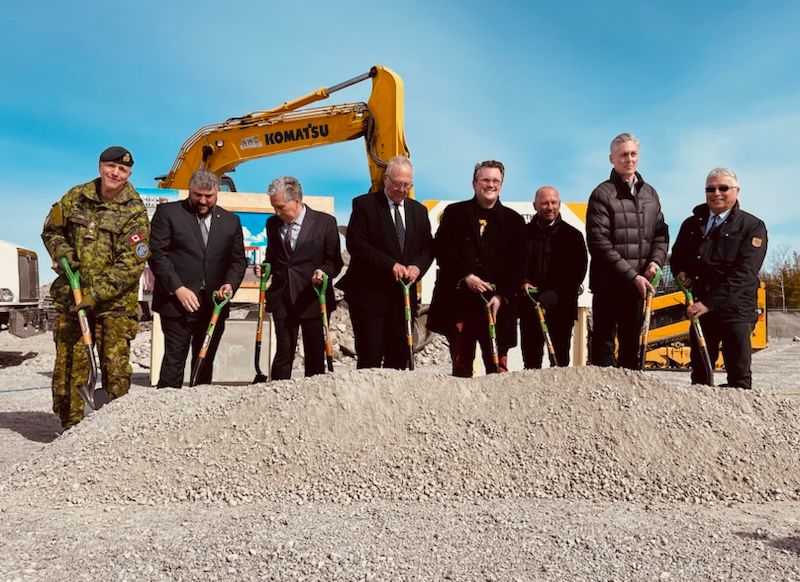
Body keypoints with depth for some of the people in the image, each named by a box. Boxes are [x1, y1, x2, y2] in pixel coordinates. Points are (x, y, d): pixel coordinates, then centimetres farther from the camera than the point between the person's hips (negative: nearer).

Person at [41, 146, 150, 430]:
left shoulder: (135, 212, -9)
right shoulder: (76, 197, 4)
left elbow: (131, 265, -15)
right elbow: (52, 231, 18)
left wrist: (96, 294, -19)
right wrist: (63, 255, -2)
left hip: (115, 303, -3)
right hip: (72, 298, 4)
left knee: (116, 369, 0)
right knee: (68, 367, 6)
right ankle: (71, 427, 19)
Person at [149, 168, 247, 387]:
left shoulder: (231, 221, 11)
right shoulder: (168, 213, 1)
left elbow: (238, 260, 14)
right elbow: (157, 254, -6)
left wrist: (230, 284, -6)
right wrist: (178, 288, -14)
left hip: (214, 304, 4)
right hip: (178, 302, -3)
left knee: (206, 363, 10)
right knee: (174, 360, -2)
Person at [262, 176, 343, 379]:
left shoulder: (325, 222, -3)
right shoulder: (272, 223, 9)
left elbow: (334, 261, -2)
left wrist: (324, 271, -22)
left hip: (313, 299, -2)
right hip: (282, 300, 3)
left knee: (315, 355, 6)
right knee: (283, 353, 4)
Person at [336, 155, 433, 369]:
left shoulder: (419, 211, 15)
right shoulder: (364, 204, -2)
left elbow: (427, 249, 14)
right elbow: (355, 243, -13)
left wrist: (417, 267, -8)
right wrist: (391, 265, -19)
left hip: (403, 296, 5)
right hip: (369, 295, -5)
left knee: (399, 357, 8)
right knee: (370, 358, -5)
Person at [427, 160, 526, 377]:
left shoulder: (514, 221, 10)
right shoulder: (454, 213, 10)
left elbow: (518, 265, 4)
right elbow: (441, 251, 1)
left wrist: (502, 296, -7)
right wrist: (465, 277, -11)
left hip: (497, 304, 0)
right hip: (458, 300, 0)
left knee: (498, 365, -2)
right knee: (461, 364, 6)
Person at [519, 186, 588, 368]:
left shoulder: (572, 235, 5)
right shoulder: (525, 233, 10)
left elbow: (578, 271, -2)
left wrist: (550, 298, -13)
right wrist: (523, 282, -12)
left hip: (561, 307, -2)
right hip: (529, 305, 2)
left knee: (560, 360, 0)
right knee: (531, 359, 5)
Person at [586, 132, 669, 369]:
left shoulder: (650, 193, 14)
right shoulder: (603, 194, -6)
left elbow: (661, 233, 16)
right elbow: (599, 243, -13)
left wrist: (656, 261, -5)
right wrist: (632, 275, -16)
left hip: (639, 283, 6)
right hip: (608, 283, -6)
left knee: (632, 342, 13)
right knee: (604, 343, 1)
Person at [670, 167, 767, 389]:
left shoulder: (753, 226, -1)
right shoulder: (692, 224, 15)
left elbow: (743, 273, -12)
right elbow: (676, 256, 27)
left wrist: (710, 303, -20)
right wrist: (681, 272, 3)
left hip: (735, 308, -4)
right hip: (699, 307, 5)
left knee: (739, 378, -6)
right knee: (699, 373, 9)